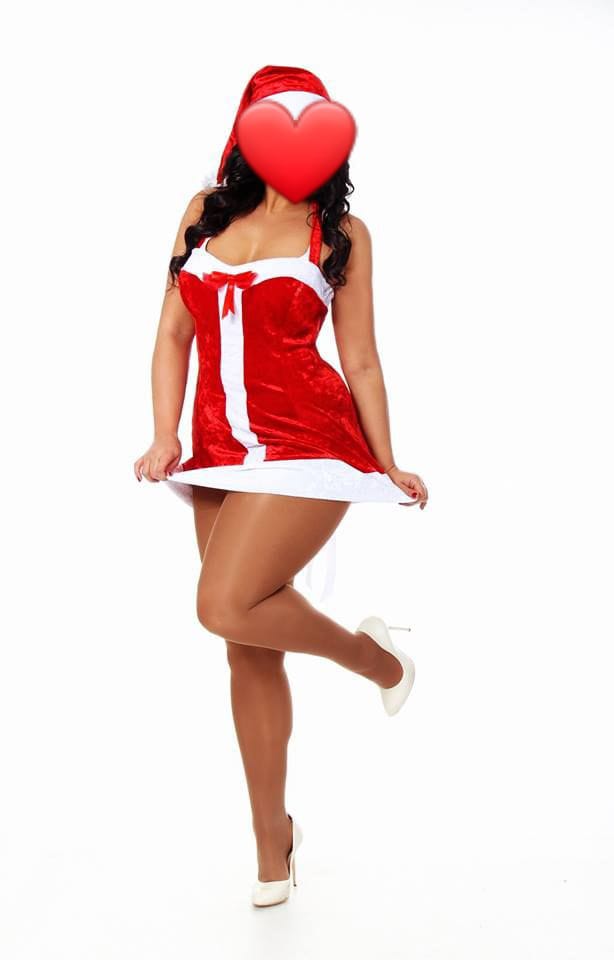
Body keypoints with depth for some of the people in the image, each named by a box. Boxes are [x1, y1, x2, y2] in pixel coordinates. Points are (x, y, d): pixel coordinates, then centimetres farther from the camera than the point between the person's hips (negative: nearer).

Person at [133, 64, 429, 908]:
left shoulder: (341, 232, 4)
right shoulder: (206, 211, 13)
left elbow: (360, 360, 5)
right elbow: (173, 335, 10)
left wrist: (386, 466, 3)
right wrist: (165, 437, -1)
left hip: (309, 442, -4)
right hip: (222, 450, 4)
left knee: (227, 607, -22)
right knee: (249, 650, 8)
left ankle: (374, 654, 7)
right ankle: (272, 839, 24)